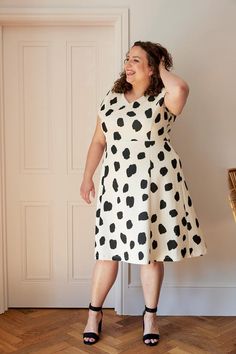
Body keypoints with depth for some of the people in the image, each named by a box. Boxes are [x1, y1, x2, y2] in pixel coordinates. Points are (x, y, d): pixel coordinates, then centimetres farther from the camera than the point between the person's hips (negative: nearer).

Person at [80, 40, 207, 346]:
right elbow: (98, 141, 14)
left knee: (151, 250, 6)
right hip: (116, 183, 4)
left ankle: (150, 315, 24)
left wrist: (163, 69, -10)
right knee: (108, 249, 7)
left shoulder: (163, 99, -4)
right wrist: (87, 178, 12)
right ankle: (94, 312, 24)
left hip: (155, 183, -3)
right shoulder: (112, 98, 11)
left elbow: (181, 88, -30)